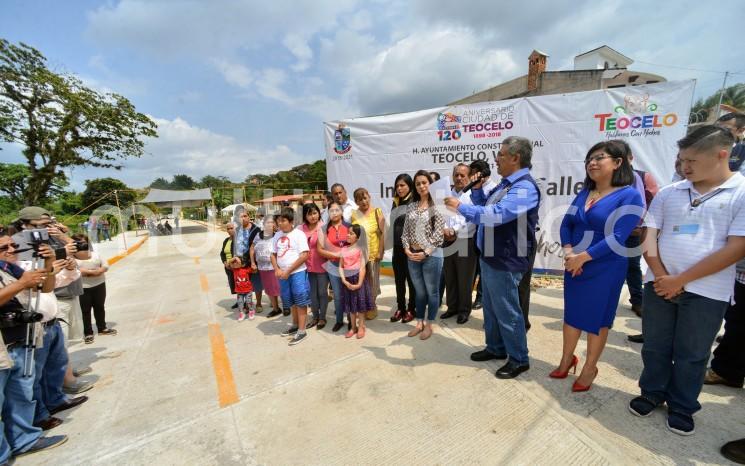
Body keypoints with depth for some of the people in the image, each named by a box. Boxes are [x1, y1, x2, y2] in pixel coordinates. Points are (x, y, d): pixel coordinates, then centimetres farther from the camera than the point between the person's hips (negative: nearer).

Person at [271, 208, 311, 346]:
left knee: (300, 301, 0)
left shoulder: (298, 234, -11)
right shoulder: (277, 235, 8)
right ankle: (295, 325, 34)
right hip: (283, 274, 6)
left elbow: (304, 255, -17)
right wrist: (277, 269, -4)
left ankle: (302, 331, 8)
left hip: (298, 273, -6)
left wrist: (288, 271, -15)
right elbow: (273, 254, 14)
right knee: (293, 302, 19)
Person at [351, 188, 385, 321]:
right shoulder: (353, 214, 4)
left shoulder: (377, 212, -2)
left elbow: (382, 233, -5)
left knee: (372, 280, 11)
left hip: (372, 253, -1)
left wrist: (380, 251, -10)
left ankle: (372, 307, 27)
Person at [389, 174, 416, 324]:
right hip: (397, 247, 6)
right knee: (399, 280, 13)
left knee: (412, 280, 7)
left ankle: (411, 309, 21)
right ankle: (400, 308, 27)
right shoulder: (396, 203, 10)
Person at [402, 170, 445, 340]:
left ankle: (429, 324, 25)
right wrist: (407, 249, -5)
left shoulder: (436, 206, -6)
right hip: (412, 255, 4)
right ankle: (419, 322, 31)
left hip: (431, 255, -4)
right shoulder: (411, 206, 8)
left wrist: (425, 252, -15)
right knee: (419, 291, 16)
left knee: (432, 291, 9)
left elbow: (439, 234, -11)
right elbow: (406, 231, 9)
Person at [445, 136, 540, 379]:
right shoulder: (506, 184, 12)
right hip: (490, 257, 10)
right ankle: (496, 348, 39)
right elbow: (484, 205, 22)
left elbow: (494, 215, -32)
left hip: (504, 261, -10)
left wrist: (460, 207, -23)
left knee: (507, 312, 5)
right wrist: (476, 189, 5)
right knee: (491, 307, 21)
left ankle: (519, 360, 25)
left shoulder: (524, 187, -20)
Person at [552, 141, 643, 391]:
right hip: (574, 266, 6)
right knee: (571, 314, 15)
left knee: (596, 318, 9)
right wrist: (568, 252, -13)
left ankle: (589, 368, 28)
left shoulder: (629, 196, -11)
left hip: (605, 270, -5)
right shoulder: (584, 193, 8)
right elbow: (566, 224, 3)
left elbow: (618, 237, -19)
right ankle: (566, 359, 33)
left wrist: (583, 257, -20)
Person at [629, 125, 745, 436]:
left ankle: (682, 407, 32)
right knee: (655, 345, 14)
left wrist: (681, 280, -13)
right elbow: (648, 236, 3)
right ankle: (652, 392, 34)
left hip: (706, 291, -3)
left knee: (691, 354, 12)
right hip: (659, 284, 3)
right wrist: (661, 275, -8)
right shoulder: (668, 193, 4)